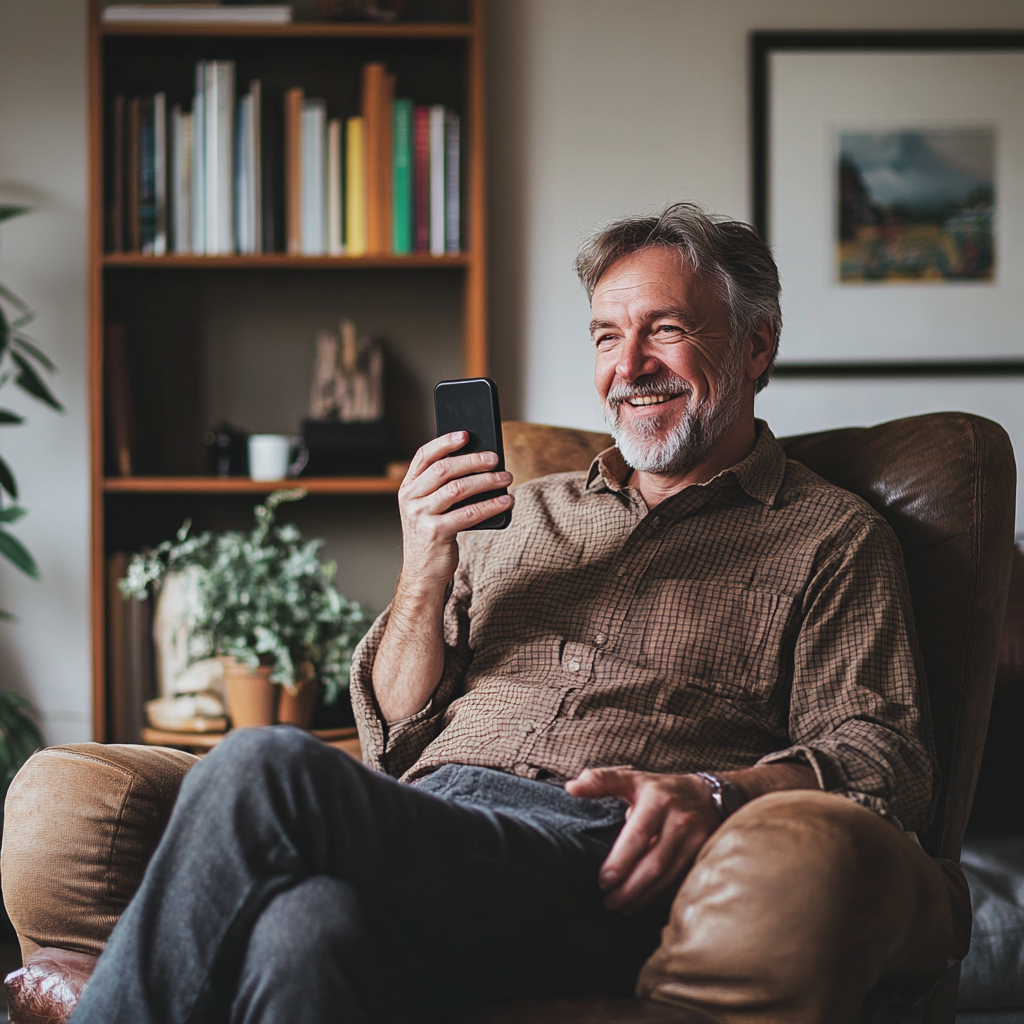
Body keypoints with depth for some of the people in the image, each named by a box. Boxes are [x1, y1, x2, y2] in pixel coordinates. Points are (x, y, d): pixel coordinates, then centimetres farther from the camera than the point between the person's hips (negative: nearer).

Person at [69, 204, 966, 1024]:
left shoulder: (831, 539, 17)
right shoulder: (524, 512, 31)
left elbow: (888, 760, 4)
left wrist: (711, 793, -15)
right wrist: (424, 580, 7)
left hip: (597, 853, -4)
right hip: (423, 816, 4)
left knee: (263, 770, -31)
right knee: (309, 919, -38)